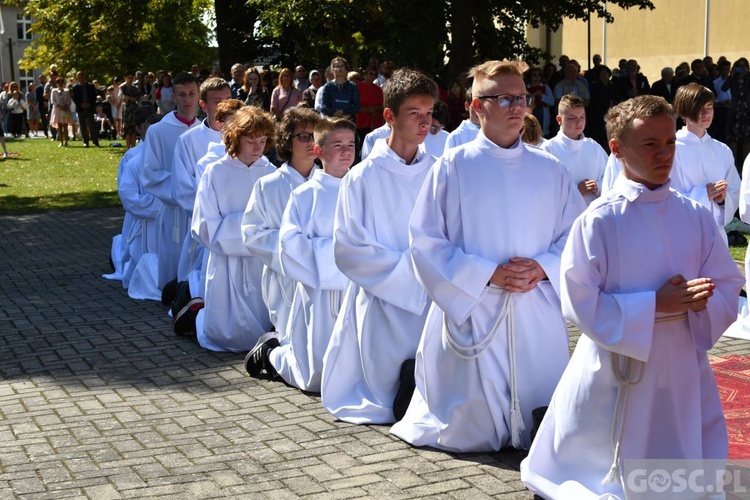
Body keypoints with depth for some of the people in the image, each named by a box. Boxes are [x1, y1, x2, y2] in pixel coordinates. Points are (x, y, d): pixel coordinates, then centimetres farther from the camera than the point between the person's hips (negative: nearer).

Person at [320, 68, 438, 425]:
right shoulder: (364, 177, -7)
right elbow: (348, 249, -10)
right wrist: (409, 266, -15)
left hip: (432, 301, 4)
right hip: (383, 301, -3)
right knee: (385, 403, -6)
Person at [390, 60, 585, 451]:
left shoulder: (549, 170, 7)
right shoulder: (453, 167, -3)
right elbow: (425, 241, -7)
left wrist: (543, 268, -12)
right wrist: (488, 274, -15)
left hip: (537, 316, 3)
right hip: (472, 312, -3)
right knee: (470, 434, 4)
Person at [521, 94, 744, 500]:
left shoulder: (695, 217, 1)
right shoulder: (599, 221, -11)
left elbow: (728, 289, 4)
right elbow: (581, 303, -14)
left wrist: (696, 302, -18)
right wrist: (655, 305, -21)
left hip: (684, 373, 4)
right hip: (617, 375, -3)